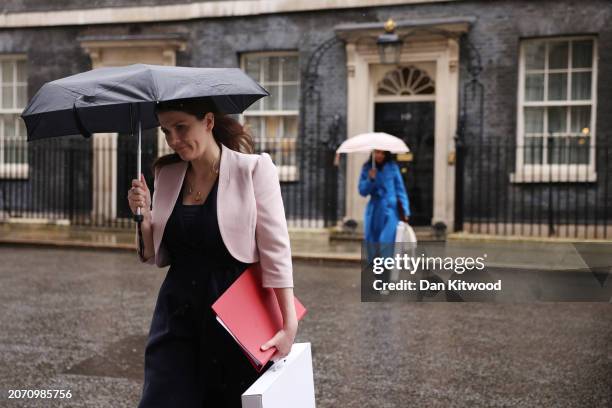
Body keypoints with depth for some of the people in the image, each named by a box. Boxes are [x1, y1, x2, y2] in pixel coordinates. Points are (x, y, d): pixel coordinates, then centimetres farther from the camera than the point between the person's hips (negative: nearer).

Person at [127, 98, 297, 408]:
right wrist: (144, 217, -8)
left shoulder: (253, 169, -8)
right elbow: (157, 257, 10)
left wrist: (289, 324, -16)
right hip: (178, 313, 4)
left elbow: (275, 250, -11)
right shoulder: (167, 175, 6)